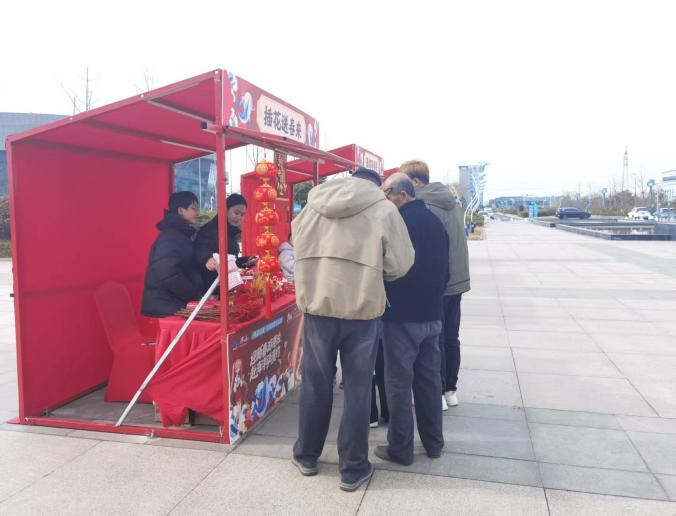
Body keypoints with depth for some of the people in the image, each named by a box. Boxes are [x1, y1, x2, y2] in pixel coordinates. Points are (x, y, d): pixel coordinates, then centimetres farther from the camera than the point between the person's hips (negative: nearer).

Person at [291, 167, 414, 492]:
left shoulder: (313, 205, 5)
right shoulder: (383, 209, -5)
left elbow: (298, 246, 12)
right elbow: (400, 264, -7)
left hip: (316, 305, 3)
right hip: (361, 309, -3)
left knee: (315, 383, 16)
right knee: (357, 388, 10)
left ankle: (306, 456, 33)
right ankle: (353, 469, 21)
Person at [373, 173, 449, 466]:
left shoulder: (398, 221, -15)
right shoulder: (434, 222, 10)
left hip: (401, 316, -8)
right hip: (432, 315, 8)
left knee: (399, 382, 3)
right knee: (429, 378, 16)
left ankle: (400, 449, 13)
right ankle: (434, 443, 27)